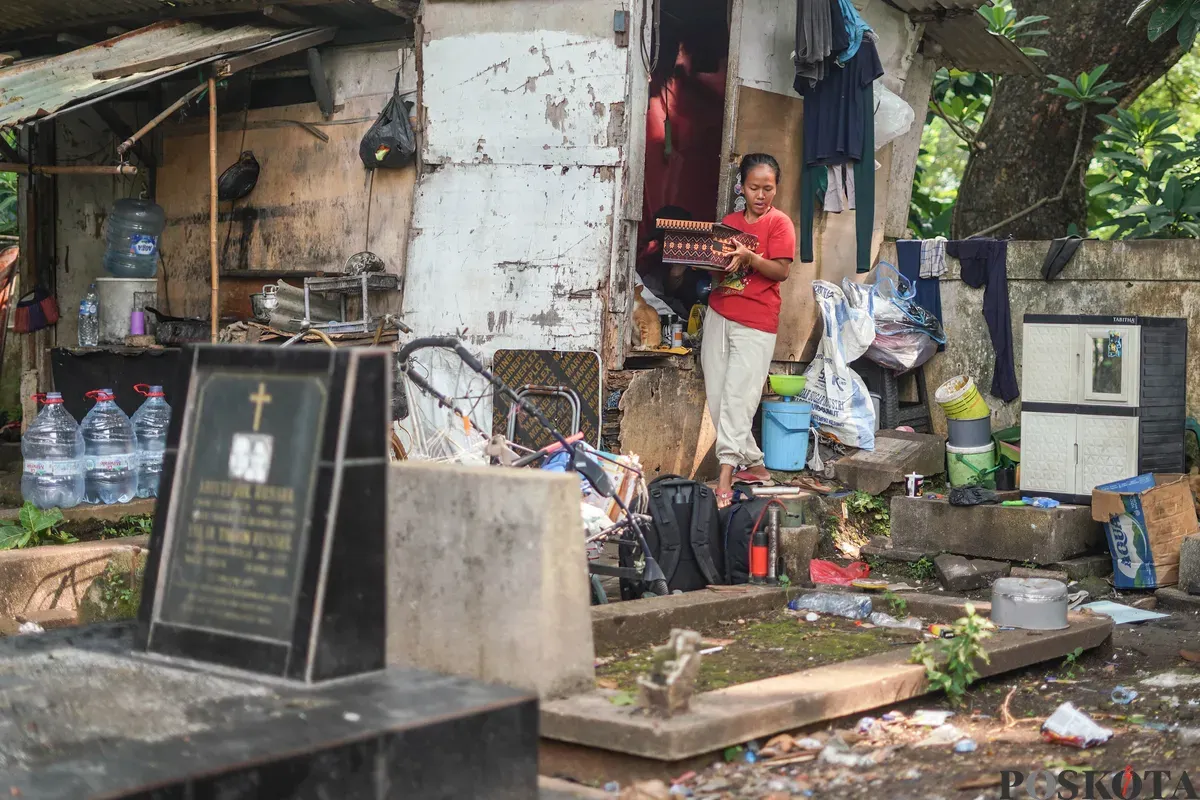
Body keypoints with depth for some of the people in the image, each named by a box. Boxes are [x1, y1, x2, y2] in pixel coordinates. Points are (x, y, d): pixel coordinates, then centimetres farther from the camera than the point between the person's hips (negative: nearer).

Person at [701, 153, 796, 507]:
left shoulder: (779, 223, -2)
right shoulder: (729, 222, 14)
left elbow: (781, 271, -11)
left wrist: (749, 258, -24)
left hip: (755, 323, -6)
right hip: (718, 315, 6)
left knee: (737, 398, -12)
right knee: (717, 397, 4)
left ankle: (726, 475, -13)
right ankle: (754, 465, 17)